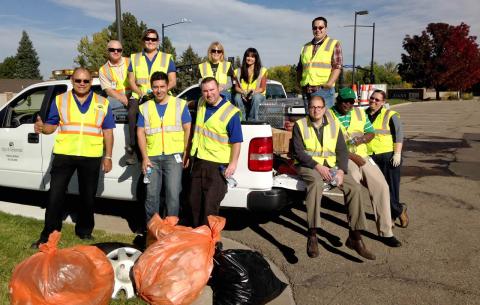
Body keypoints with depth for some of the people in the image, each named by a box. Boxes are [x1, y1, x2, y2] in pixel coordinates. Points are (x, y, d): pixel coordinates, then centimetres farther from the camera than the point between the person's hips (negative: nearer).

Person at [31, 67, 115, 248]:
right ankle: (48, 235, 11)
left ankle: (84, 231, 28)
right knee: (55, 196, -1)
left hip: (91, 157, 0)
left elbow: (108, 132, 7)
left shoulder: (102, 103, 8)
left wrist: (108, 156, 2)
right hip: (64, 155, 0)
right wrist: (42, 128, -14)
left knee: (88, 197, 10)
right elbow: (52, 125, 10)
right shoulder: (60, 100, 8)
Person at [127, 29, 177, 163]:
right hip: (139, 96, 2)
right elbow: (131, 81, 12)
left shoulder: (167, 58, 14)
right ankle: (133, 146, -22)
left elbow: (173, 82, 7)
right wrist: (141, 93, -8)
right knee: (132, 112, -30)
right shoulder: (135, 58, 19)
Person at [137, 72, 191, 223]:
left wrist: (186, 154, -5)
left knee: (173, 195, -5)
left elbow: (187, 130, 2)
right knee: (151, 195, 10)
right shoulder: (145, 107, 11)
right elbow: (140, 133, 7)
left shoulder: (180, 104, 5)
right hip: (152, 158, 3)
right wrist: (145, 158, -2)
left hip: (173, 156, -2)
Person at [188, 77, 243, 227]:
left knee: (210, 204, -3)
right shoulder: (201, 103, 6)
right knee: (194, 201, 15)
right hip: (198, 160, 7)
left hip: (217, 164, -7)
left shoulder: (231, 112, -14)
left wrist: (233, 163, -19)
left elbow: (237, 141, -15)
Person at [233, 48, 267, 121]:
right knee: (237, 97, -32)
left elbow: (262, 88, -2)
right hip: (243, 96, 1)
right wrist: (243, 92, -19)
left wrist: (254, 92, -22)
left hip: (258, 95, -1)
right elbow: (236, 87, 3)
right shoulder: (239, 71, 8)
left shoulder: (262, 71, 1)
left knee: (256, 97, -37)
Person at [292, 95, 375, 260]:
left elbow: (342, 150, 7)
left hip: (331, 166, 4)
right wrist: (317, 166, -19)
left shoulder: (333, 126, 12)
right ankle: (312, 236, -37)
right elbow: (298, 152, -7)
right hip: (308, 166, -4)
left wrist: (341, 170, -11)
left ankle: (355, 237, -9)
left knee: (355, 187, -19)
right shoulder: (300, 125, 2)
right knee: (316, 183, -38)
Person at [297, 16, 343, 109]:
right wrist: (300, 83, 7)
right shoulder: (306, 47, 20)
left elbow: (337, 67, -4)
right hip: (306, 91, 5)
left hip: (324, 90, -5)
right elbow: (299, 68, 22)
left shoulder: (334, 44, 6)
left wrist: (328, 84, -15)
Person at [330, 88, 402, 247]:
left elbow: (371, 133, 19)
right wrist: (352, 156, -15)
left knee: (381, 186, -11)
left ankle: (385, 232, -2)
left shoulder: (360, 113, 17)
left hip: (362, 157, 6)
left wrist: (362, 139, -5)